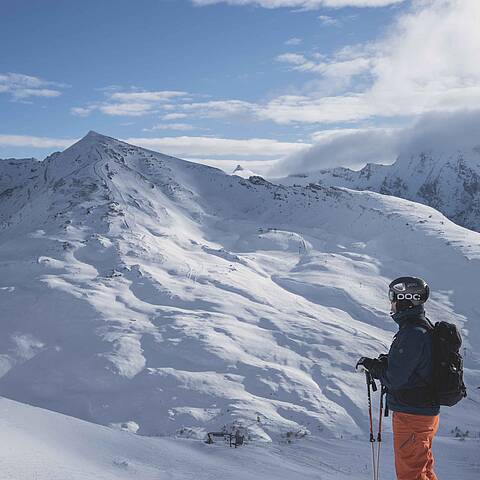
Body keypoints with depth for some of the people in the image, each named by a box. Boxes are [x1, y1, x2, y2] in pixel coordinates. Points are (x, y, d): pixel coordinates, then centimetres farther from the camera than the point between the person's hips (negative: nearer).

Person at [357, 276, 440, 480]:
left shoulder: (413, 334, -24)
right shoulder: (424, 326, 8)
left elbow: (394, 379, -24)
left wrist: (372, 365, -8)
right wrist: (384, 362, 3)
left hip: (411, 415, -10)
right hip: (426, 410, 10)